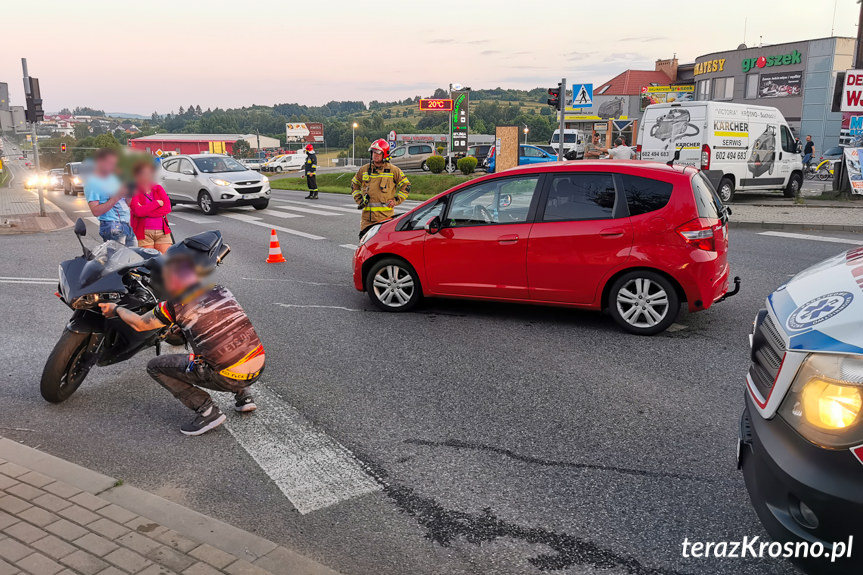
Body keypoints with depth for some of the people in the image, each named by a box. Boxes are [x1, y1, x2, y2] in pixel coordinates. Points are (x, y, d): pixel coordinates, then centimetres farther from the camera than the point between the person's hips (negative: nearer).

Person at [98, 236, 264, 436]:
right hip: (259, 366, 6)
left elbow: (140, 324, 11)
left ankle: (207, 411, 2)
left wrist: (116, 309, 29)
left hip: (229, 378, -6)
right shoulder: (221, 290, 9)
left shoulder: (175, 304, -6)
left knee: (155, 366, 9)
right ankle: (244, 396, 26)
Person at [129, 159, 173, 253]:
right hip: (144, 233, -3)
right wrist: (157, 203, -9)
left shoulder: (158, 188, 14)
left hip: (162, 232, 3)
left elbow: (167, 208, -1)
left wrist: (145, 212, -9)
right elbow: (138, 211, -15)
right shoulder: (134, 191, 2)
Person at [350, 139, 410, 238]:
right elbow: (354, 185, 26)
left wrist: (396, 201, 0)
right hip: (367, 214, 3)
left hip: (385, 215, -3)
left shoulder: (393, 170, 1)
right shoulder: (364, 170, 11)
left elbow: (406, 185, 8)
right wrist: (358, 199, 13)